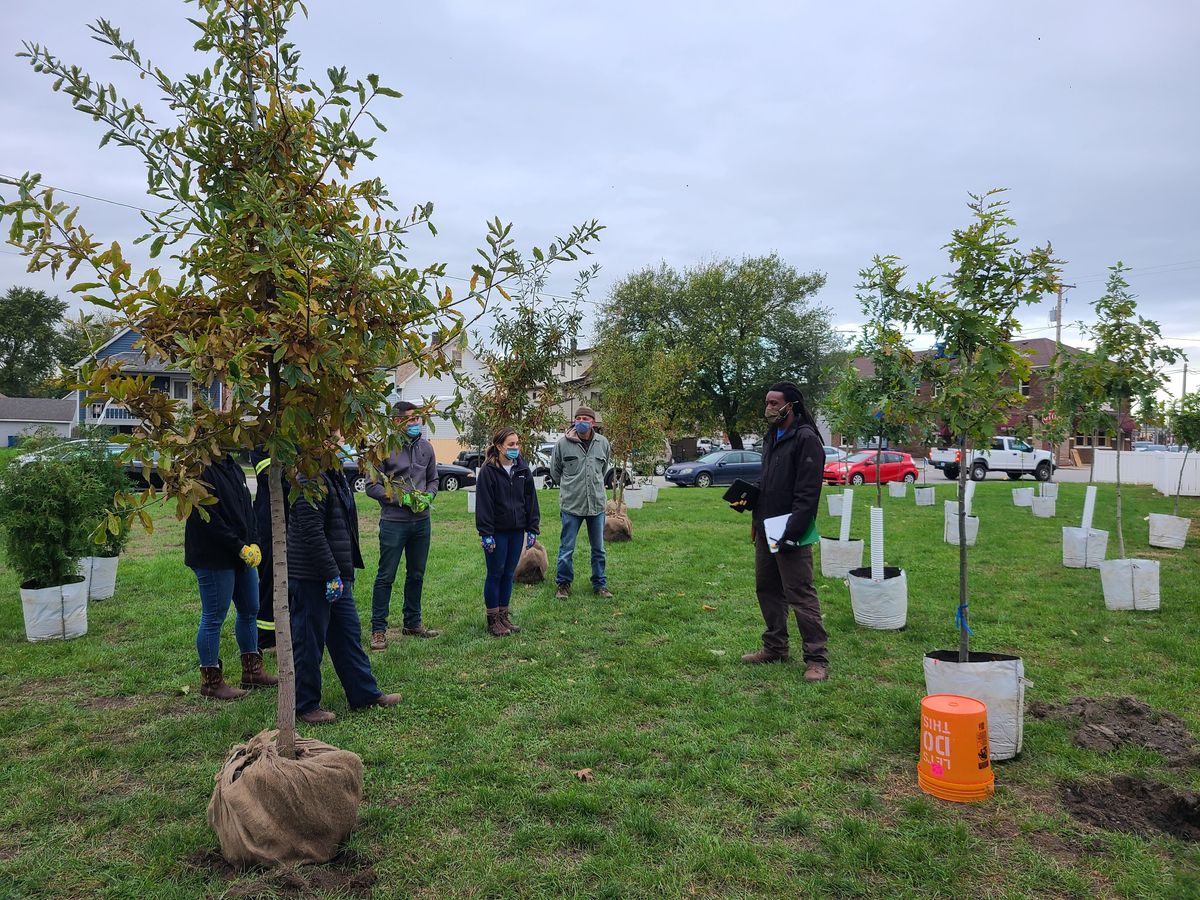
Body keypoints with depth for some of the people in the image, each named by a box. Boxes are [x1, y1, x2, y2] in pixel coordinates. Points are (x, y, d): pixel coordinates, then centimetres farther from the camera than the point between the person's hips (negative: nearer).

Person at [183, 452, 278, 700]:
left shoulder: (234, 467, 11)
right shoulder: (201, 471, -16)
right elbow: (208, 519, -21)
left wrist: (253, 542, 0)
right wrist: (240, 547, -18)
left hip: (244, 555, 9)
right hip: (214, 557, -9)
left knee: (250, 611, 16)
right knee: (213, 618, 1)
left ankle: (252, 670, 29)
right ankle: (211, 681, 15)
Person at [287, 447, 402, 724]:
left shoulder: (334, 476, 13)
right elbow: (312, 534, -25)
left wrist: (345, 571, 20)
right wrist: (332, 575, -22)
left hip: (336, 576, 10)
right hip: (311, 577, -10)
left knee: (349, 634, 17)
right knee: (309, 642, 3)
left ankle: (365, 693, 27)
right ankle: (306, 706, 17)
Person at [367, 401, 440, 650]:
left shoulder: (426, 448, 6)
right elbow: (372, 486, -9)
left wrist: (428, 496, -3)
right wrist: (400, 498, -18)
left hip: (421, 521, 6)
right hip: (393, 522, -6)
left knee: (416, 575, 15)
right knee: (386, 576, 0)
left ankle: (413, 622, 29)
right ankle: (378, 629, 9)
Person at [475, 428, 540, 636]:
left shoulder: (523, 470, 6)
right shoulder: (488, 470, -10)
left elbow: (531, 500, 9)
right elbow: (483, 504, -11)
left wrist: (532, 529, 6)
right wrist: (486, 533, -15)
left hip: (517, 531, 5)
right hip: (497, 531, -5)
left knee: (508, 574, 12)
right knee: (495, 574, 4)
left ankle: (504, 615, 23)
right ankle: (493, 620, 14)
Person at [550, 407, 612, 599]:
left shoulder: (603, 443, -1)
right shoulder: (563, 443, -8)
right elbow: (555, 472, 7)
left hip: (597, 504, 2)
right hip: (571, 505, -2)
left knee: (598, 549, 13)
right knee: (566, 549, 5)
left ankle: (600, 584, 26)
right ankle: (564, 584, 21)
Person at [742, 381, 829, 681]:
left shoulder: (806, 438, -14)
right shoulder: (772, 437, 15)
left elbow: (808, 493, -19)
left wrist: (792, 532, -23)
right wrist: (757, 519, 16)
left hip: (791, 533, -10)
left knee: (801, 595, -6)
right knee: (767, 589, 16)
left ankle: (817, 659, 1)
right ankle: (775, 648, 29)